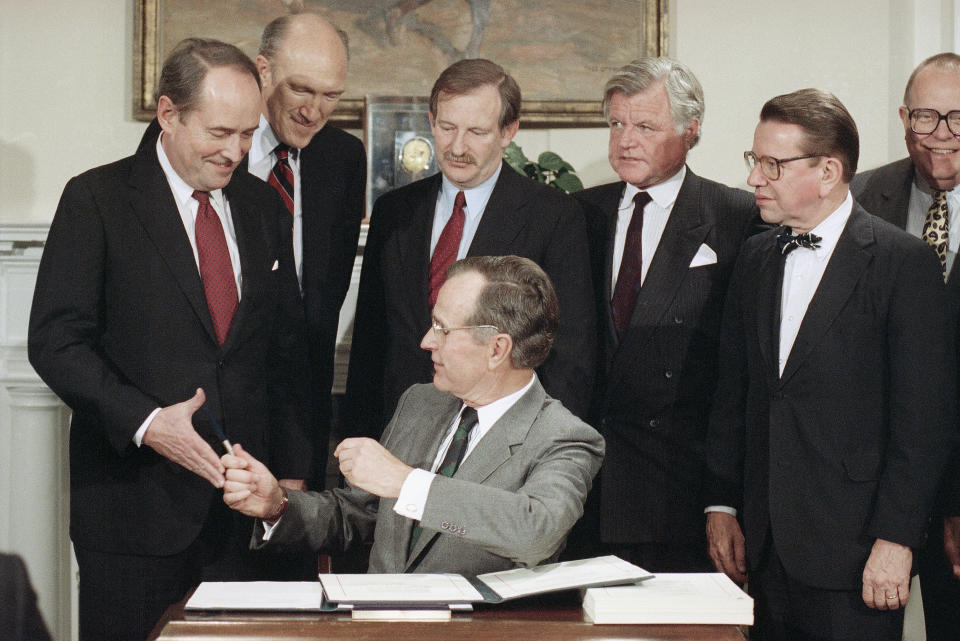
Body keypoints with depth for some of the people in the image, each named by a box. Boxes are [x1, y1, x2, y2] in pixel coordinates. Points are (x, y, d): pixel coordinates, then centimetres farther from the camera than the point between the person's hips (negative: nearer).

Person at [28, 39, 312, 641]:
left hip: (243, 505, 4)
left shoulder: (263, 205, 11)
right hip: (133, 499, -4)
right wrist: (144, 422, -21)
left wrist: (292, 472, 9)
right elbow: (55, 341, -9)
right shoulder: (98, 199, -4)